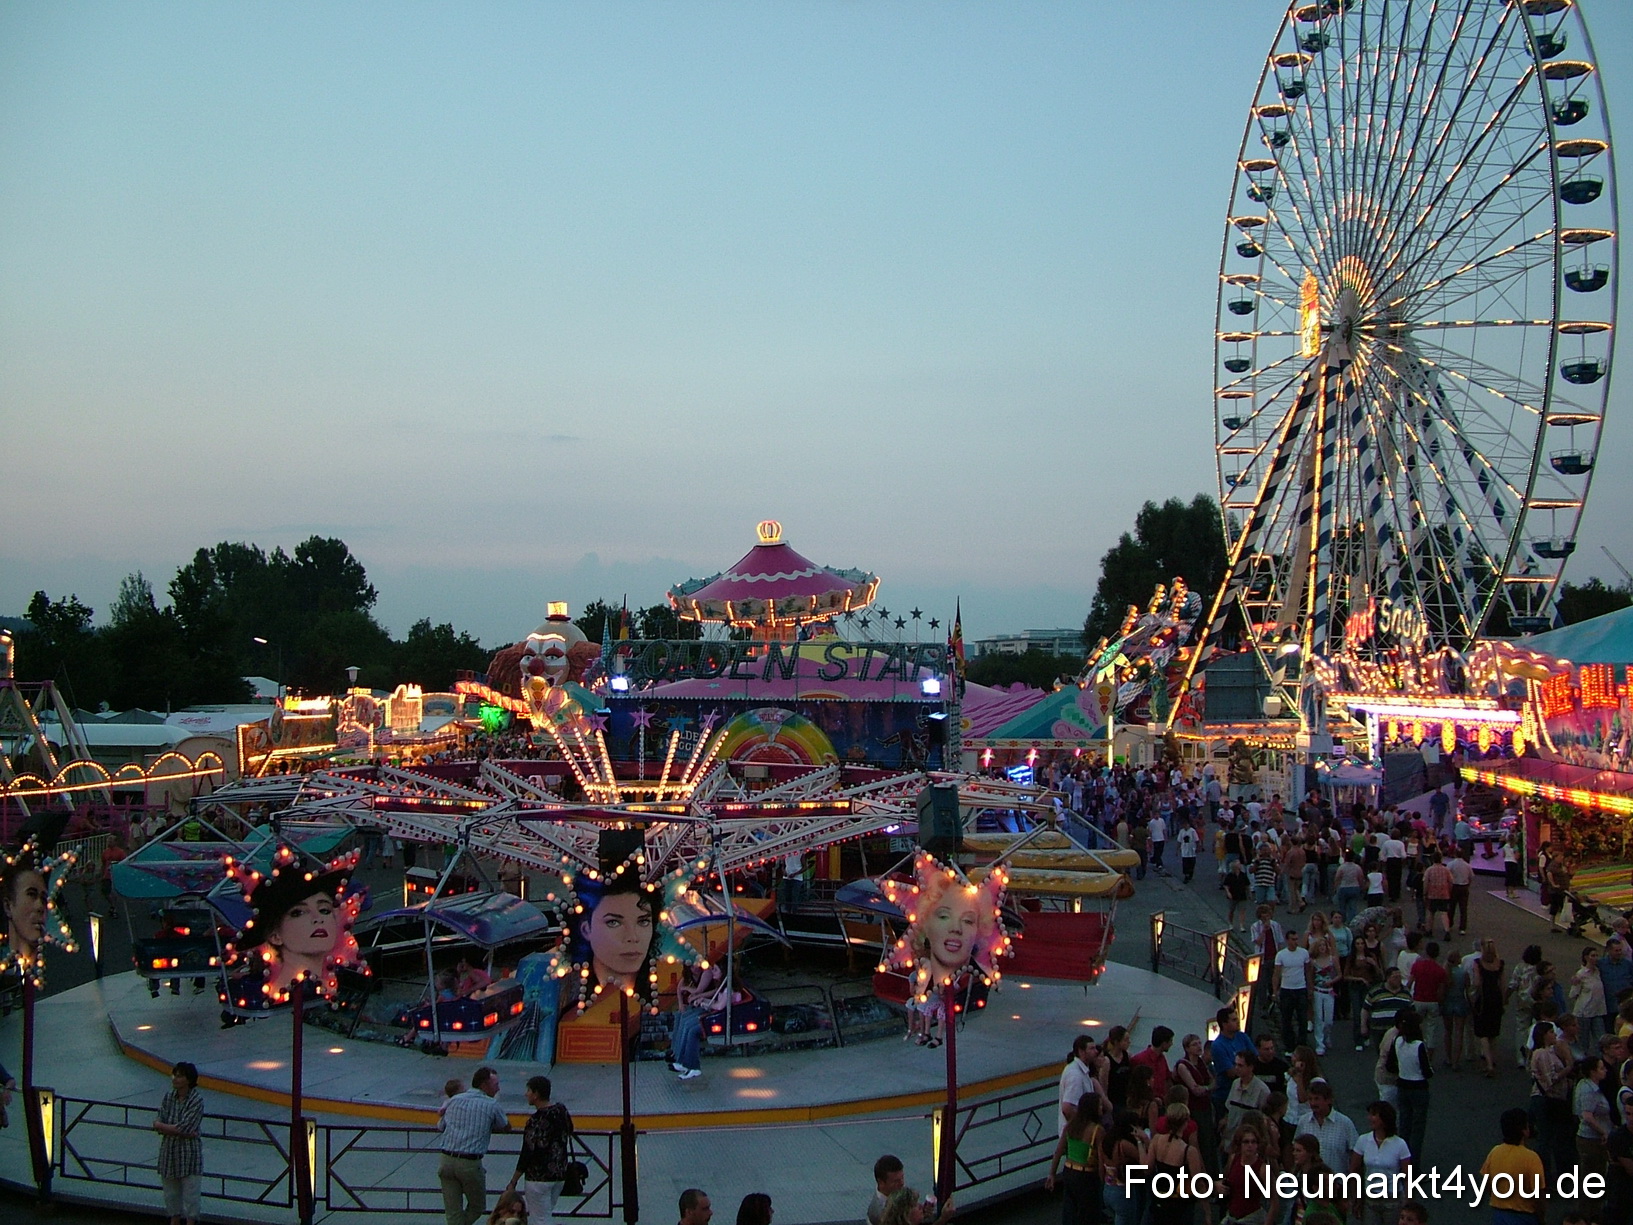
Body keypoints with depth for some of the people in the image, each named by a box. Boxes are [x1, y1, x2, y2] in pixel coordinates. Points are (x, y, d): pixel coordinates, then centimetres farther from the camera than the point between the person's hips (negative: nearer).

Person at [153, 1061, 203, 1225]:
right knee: (170, 1190, 17)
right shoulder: (169, 1097, 3)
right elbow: (157, 1122, -5)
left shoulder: (197, 1099, -15)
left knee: (190, 1191, 2)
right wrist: (179, 1130, -18)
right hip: (168, 1150, 6)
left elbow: (184, 1127, -20)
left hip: (189, 1152, -6)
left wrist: (163, 1126, -9)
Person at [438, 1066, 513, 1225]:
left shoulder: (454, 1101, 9)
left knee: (453, 1212, 10)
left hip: (447, 1160, 4)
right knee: (477, 1207, 17)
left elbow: (440, 1127, 20)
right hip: (470, 1164, -4)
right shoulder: (491, 1106, -1)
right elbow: (506, 1127, 13)